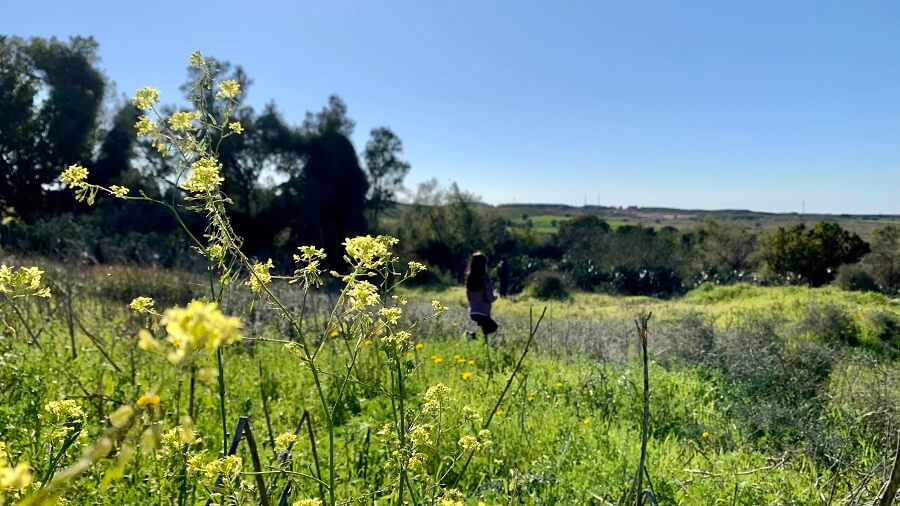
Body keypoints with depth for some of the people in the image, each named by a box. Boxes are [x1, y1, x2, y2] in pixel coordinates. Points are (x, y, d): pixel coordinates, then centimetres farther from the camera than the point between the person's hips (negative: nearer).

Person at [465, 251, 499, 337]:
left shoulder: (469, 277, 3)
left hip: (472, 312, 7)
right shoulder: (485, 278, -15)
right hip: (483, 313, -7)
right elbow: (490, 298, -13)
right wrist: (495, 296, 6)